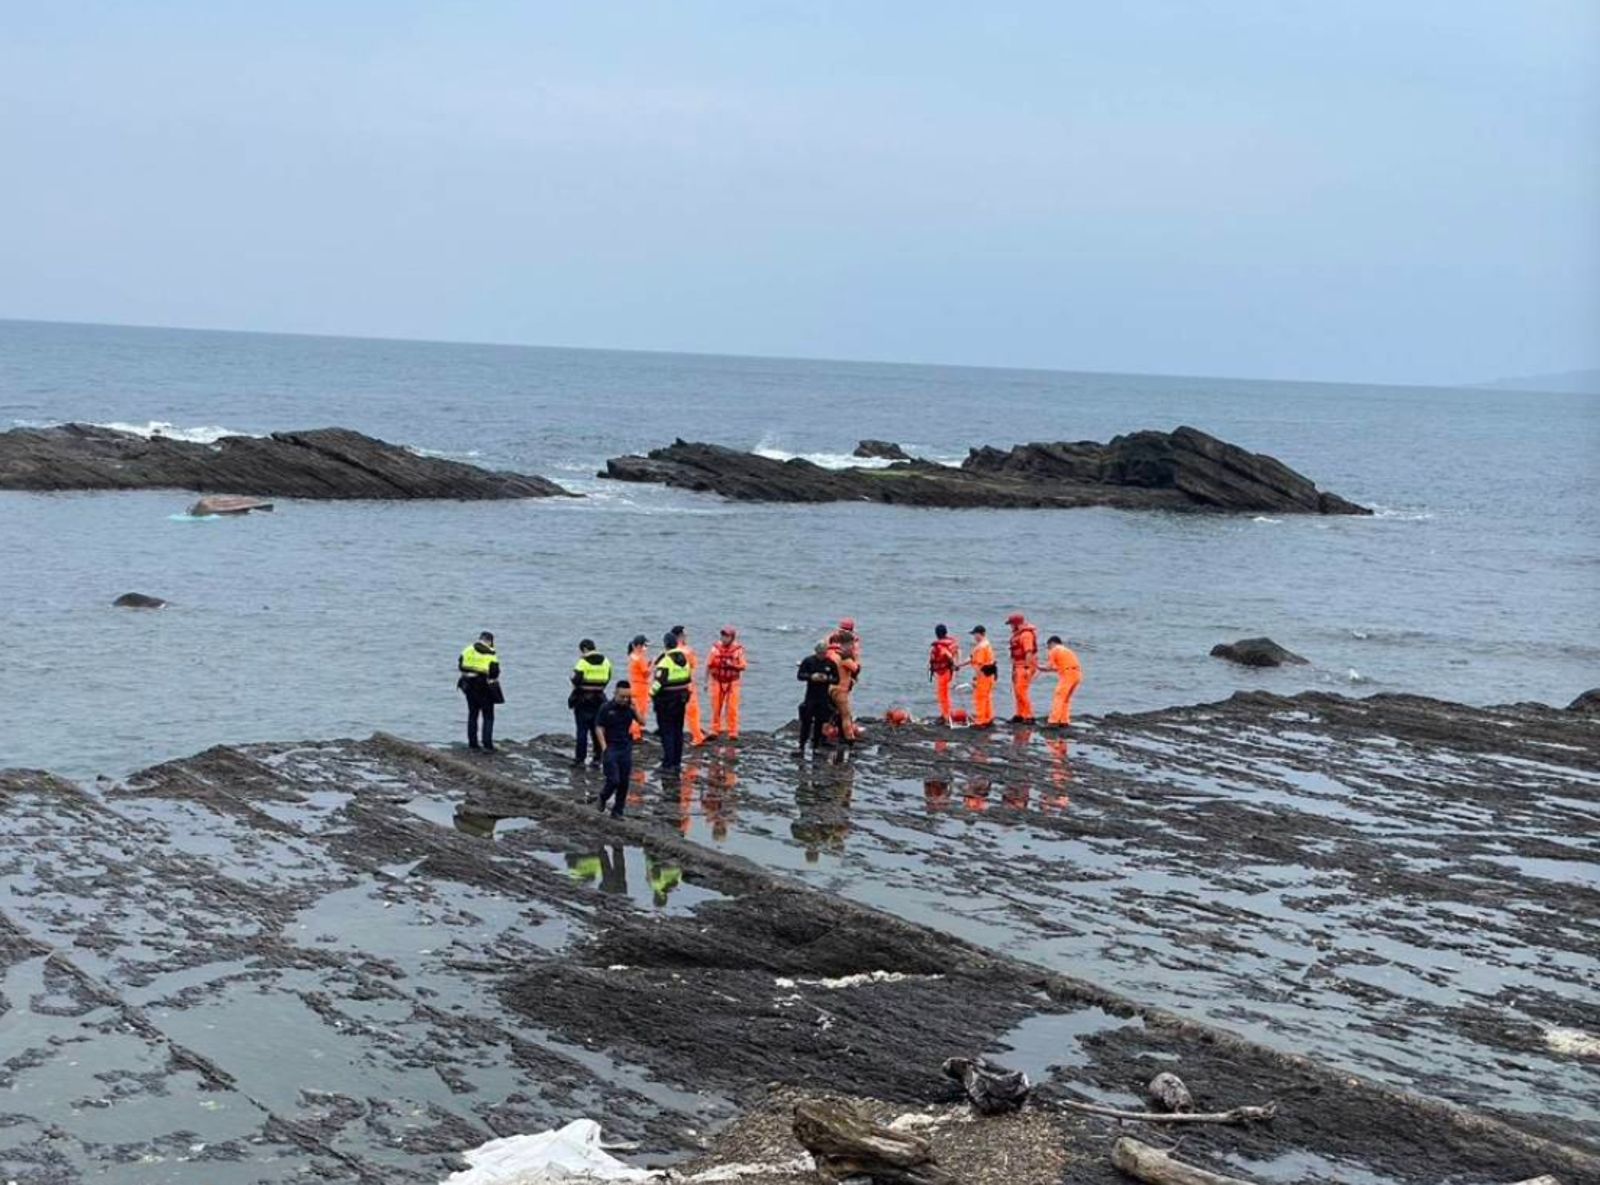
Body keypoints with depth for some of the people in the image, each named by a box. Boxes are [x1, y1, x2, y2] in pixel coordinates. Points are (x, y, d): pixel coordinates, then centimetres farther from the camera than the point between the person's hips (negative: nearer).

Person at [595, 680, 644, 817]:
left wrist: (635, 710, -16)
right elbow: (599, 728, -6)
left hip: (626, 749, 4)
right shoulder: (606, 708, -7)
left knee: (624, 782, 2)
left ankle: (617, 811, 12)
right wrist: (604, 748, -12)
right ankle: (603, 797, 21)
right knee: (613, 780, -10)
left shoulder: (629, 707, 4)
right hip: (611, 748, -4)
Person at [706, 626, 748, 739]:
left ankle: (733, 733, 3)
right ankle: (715, 731, 14)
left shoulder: (738, 649, -5)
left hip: (732, 682, -1)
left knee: (732, 709, -3)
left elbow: (743, 666, -2)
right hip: (717, 682, 1)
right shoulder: (716, 648, -2)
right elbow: (708, 665, 3)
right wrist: (706, 681, 4)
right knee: (716, 708, 4)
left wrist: (732, 664, -20)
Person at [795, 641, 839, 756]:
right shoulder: (808, 661, -2)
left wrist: (827, 679, -17)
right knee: (806, 721, -4)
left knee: (820, 722, 4)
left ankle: (815, 747, 13)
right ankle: (801, 747, -2)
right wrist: (811, 677, -18)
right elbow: (799, 675, -1)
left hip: (824, 697, 1)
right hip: (810, 696, -1)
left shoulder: (831, 663, 0)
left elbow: (837, 679, 3)